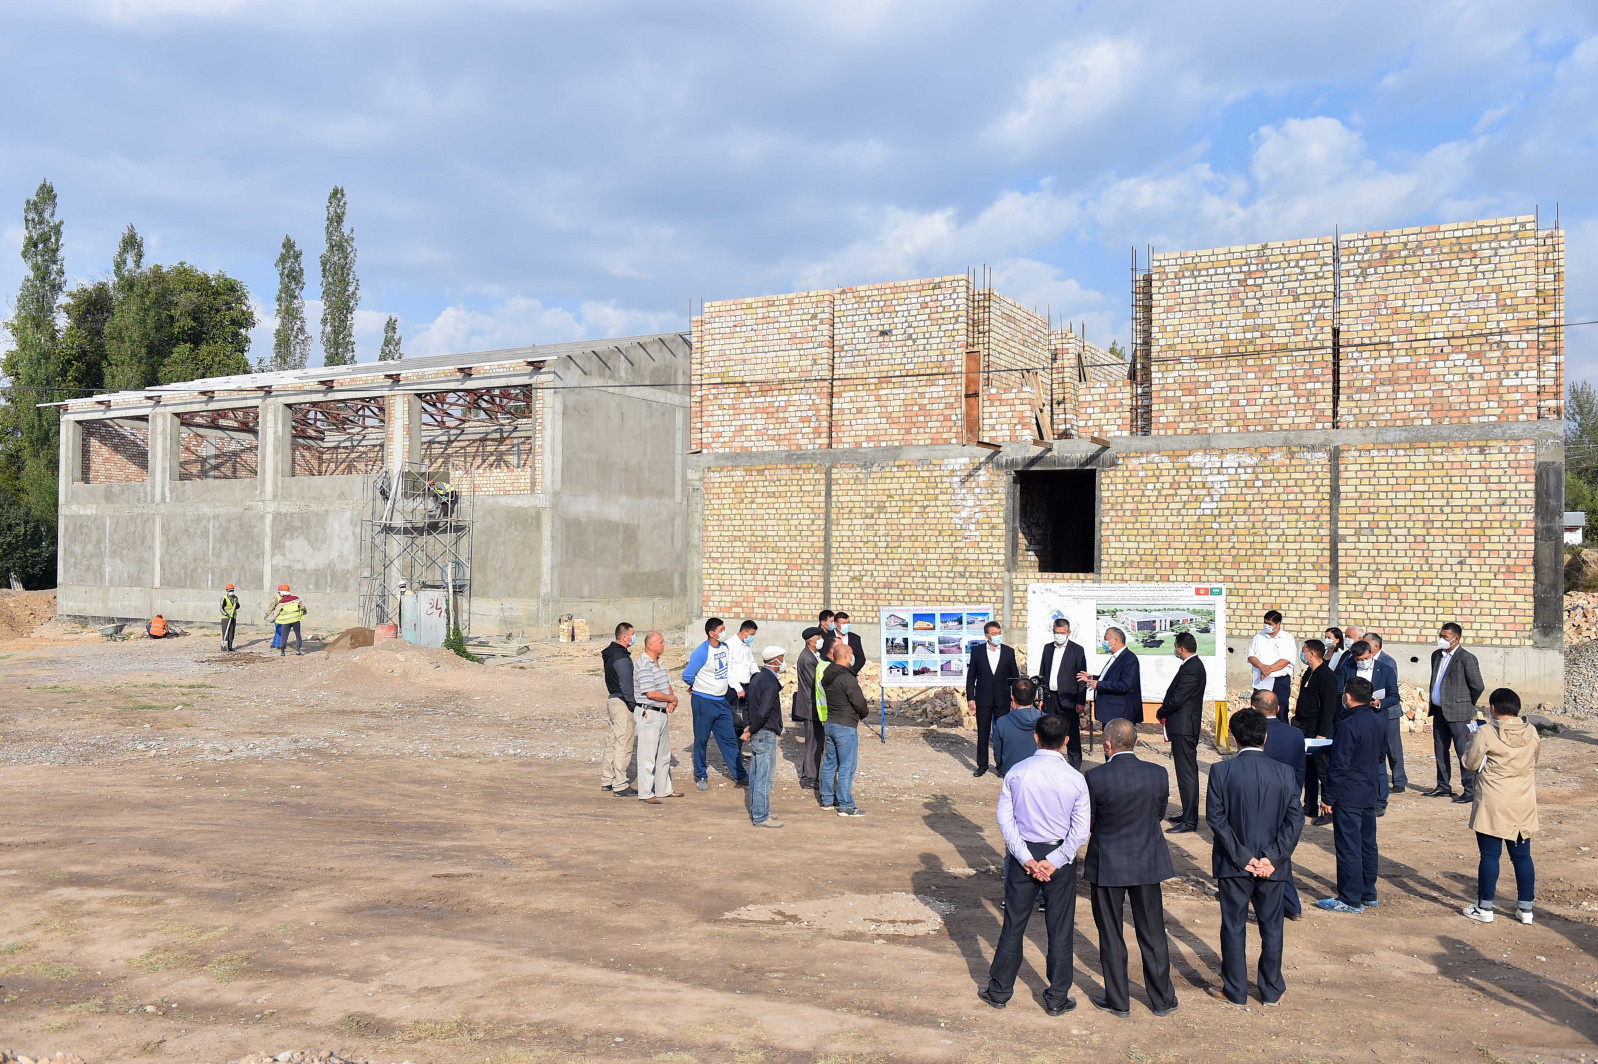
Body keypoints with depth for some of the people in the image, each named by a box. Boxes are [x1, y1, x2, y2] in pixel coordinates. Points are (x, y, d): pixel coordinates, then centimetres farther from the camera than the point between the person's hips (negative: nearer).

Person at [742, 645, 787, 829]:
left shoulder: (757, 678, 11)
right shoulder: (770, 683, -18)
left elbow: (747, 705, 18)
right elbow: (763, 713, -25)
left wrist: (748, 727, 13)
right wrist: (750, 731, -14)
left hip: (756, 735, 10)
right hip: (765, 734, -10)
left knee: (756, 775, 15)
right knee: (764, 777, -4)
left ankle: (755, 812, 24)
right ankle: (761, 817, 1)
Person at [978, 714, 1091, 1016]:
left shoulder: (1016, 773, -7)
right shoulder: (1075, 779, -11)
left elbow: (1005, 818, -8)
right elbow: (1081, 830, -12)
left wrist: (1026, 858, -8)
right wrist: (1054, 862, -10)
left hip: (1024, 854, 1)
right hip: (1059, 855, -1)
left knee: (1014, 924, 12)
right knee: (1060, 929, 9)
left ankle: (999, 991, 21)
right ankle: (1057, 998, 17)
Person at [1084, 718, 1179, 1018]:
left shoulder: (1096, 777, -19)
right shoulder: (1158, 774, -9)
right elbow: (1160, 813, 5)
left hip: (1107, 865, -3)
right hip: (1148, 863, 3)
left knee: (1111, 937, 11)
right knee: (1153, 934, 15)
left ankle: (1118, 1001, 21)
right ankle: (1163, 1000, 26)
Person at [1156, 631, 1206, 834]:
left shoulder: (1191, 668, -19)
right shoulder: (1194, 665, 14)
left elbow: (1176, 699, -22)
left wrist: (1161, 713, -6)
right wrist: (1165, 713, 7)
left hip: (1183, 727, -11)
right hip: (1184, 726, 11)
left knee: (1186, 772, -7)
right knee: (1187, 771, 17)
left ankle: (1190, 820, -4)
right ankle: (1189, 813, 26)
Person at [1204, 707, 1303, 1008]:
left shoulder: (1221, 771, -11)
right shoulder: (1284, 772, -5)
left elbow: (1216, 818, -13)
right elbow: (1295, 819, -7)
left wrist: (1242, 857, -10)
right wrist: (1272, 858, -9)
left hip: (1233, 865, -2)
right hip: (1273, 866, 2)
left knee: (1234, 927, 10)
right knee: (1272, 927, 15)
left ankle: (1235, 990, 18)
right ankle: (1271, 990, 24)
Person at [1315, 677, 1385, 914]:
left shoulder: (1349, 725, -20)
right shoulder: (1378, 722, 5)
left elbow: (1338, 766, -19)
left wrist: (1328, 798, -13)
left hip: (1348, 797, -9)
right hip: (1370, 794, 9)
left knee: (1348, 848, -2)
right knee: (1368, 844, 16)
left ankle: (1350, 900, 3)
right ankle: (1368, 894, 25)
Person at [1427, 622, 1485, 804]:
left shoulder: (1467, 658, -11)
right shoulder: (1436, 655, 12)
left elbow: (1477, 686, -9)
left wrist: (1467, 704, 2)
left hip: (1457, 713, -8)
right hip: (1439, 711, 8)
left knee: (1463, 752, -5)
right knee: (1440, 751, 13)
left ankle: (1470, 790, 0)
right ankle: (1443, 787, 23)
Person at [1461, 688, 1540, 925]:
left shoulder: (1486, 733, -14)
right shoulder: (1531, 732, 0)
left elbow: (1472, 763, -6)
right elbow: (1533, 760, 14)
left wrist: (1473, 742, 9)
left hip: (1493, 805, -4)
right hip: (1523, 805, 4)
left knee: (1489, 855, 2)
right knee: (1522, 856, 11)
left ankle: (1484, 908, 8)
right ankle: (1526, 909, 17)